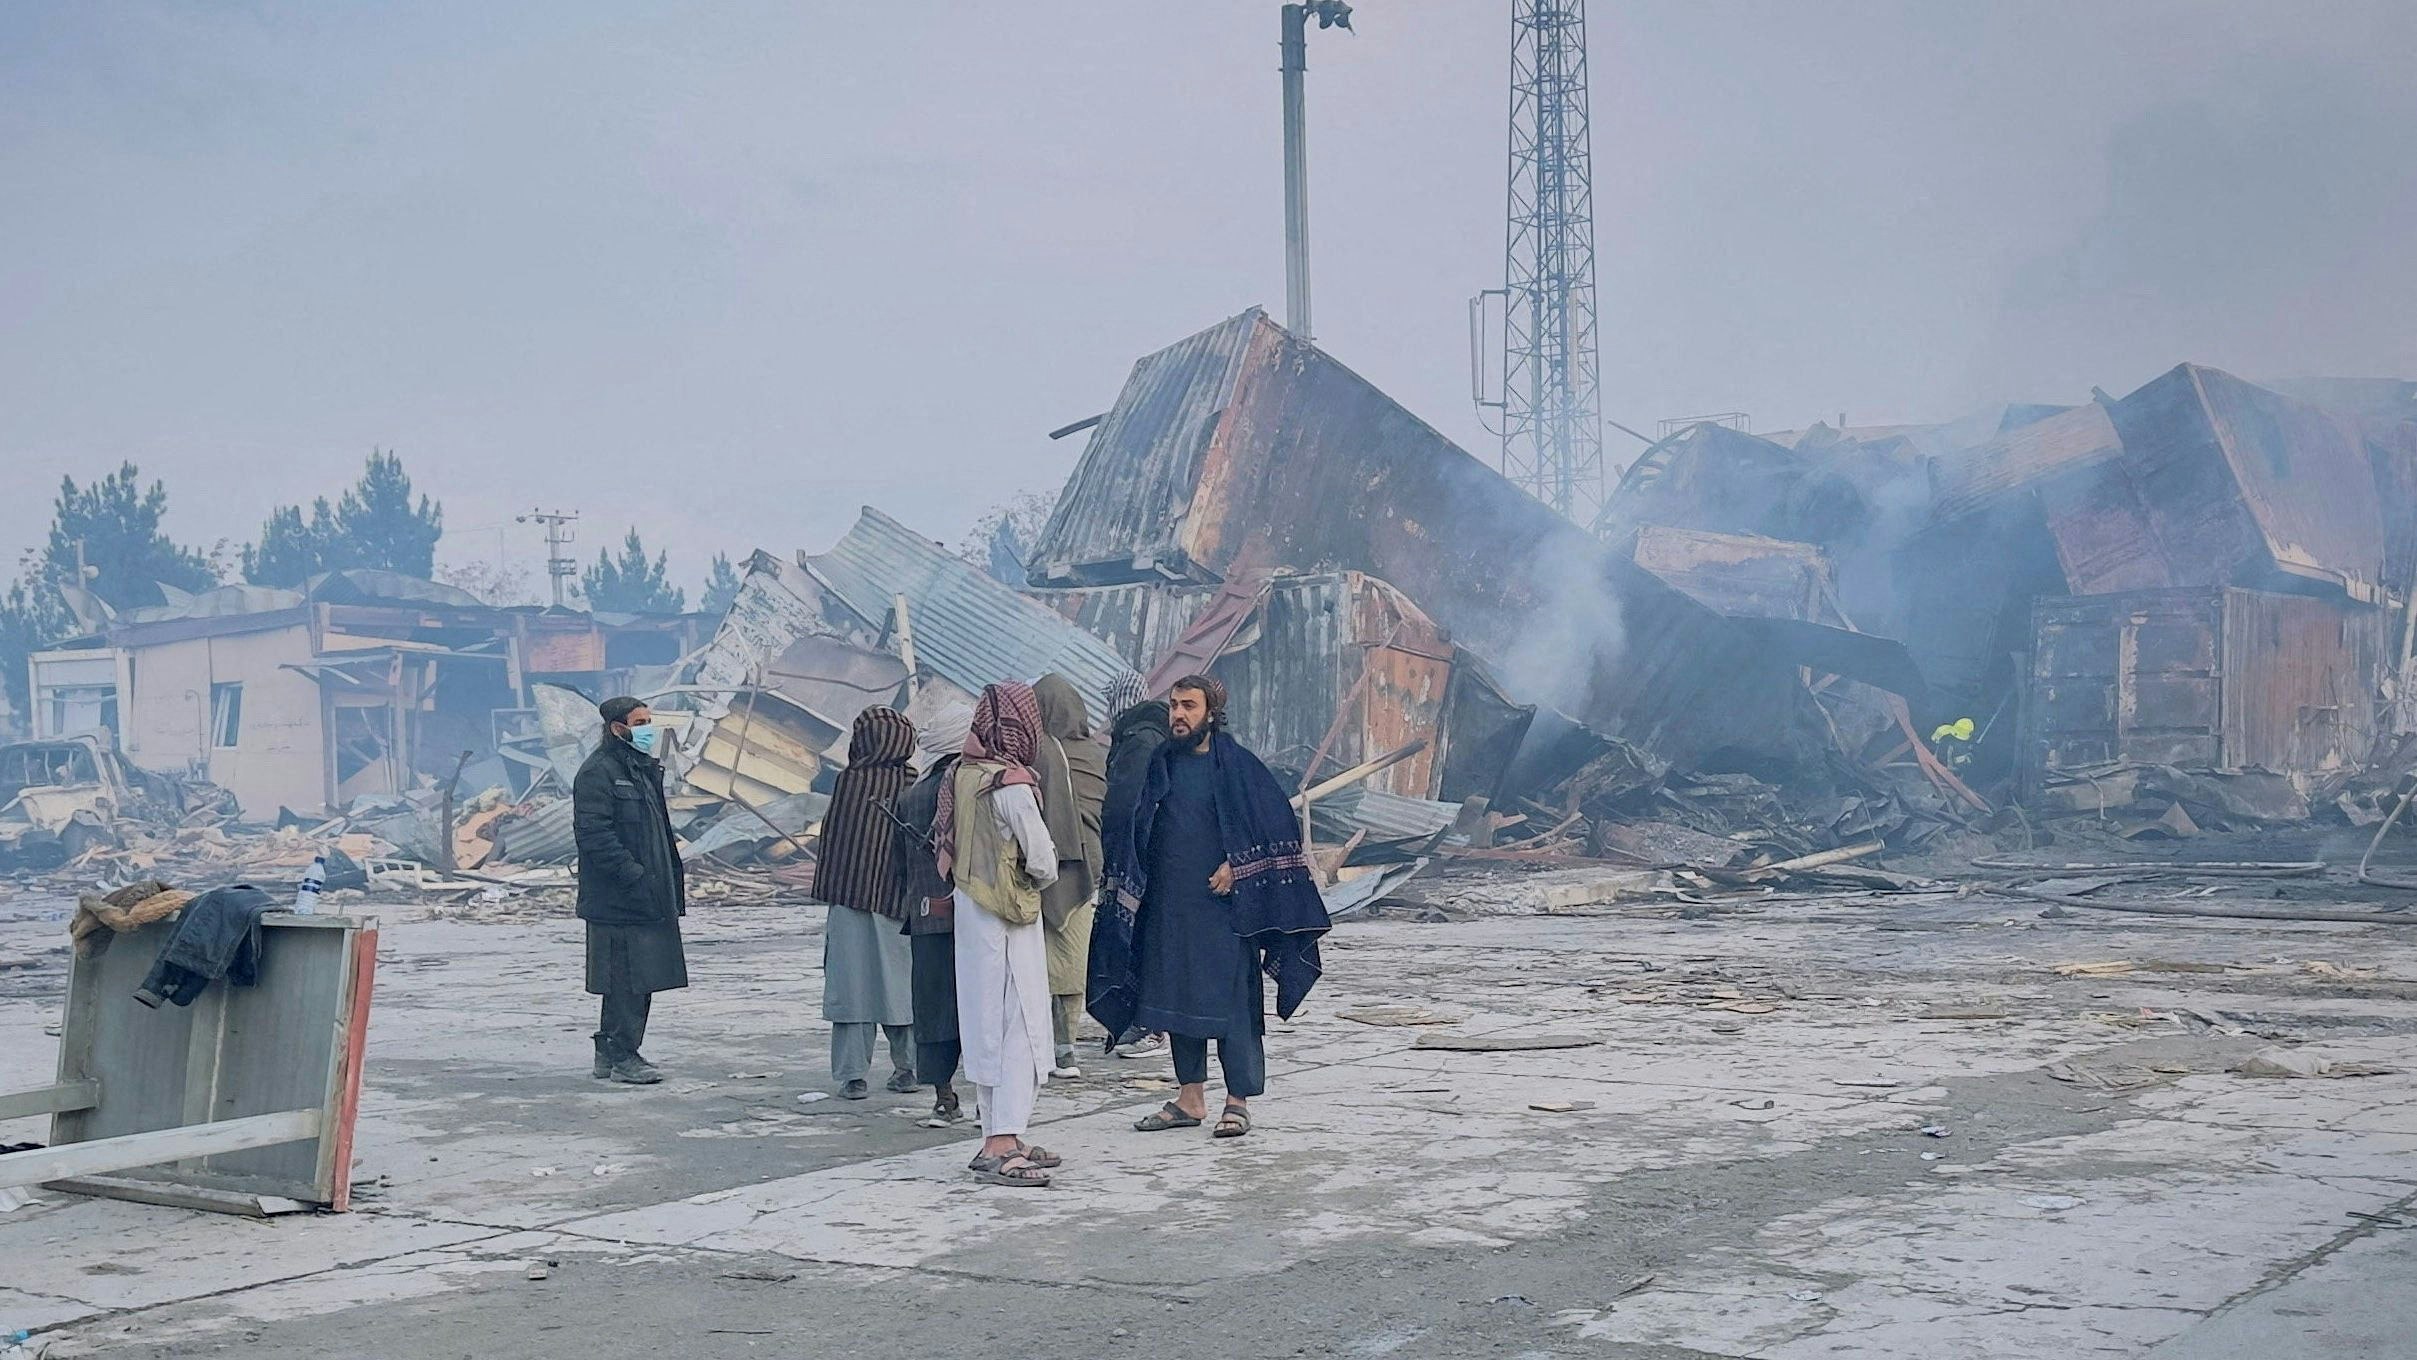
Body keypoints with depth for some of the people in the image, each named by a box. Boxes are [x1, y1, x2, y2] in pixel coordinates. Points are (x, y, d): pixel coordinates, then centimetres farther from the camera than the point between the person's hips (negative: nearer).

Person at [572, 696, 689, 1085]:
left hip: (649, 897, 10)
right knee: (626, 978, -7)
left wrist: (673, 876, 19)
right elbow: (594, 833, -19)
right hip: (618, 902, -10)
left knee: (639, 977, 12)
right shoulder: (597, 772, -11)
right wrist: (633, 875, -23)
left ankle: (609, 1054, 21)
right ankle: (621, 1057, 0)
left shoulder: (644, 769, 19)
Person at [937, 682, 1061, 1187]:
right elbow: (1042, 860, -16)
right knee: (1020, 1026, -4)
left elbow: (943, 839, 11)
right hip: (1008, 917, -8)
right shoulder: (1011, 784, -18)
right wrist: (1040, 879, 5)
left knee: (986, 1024, 13)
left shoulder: (962, 773, 4)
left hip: (969, 907, 8)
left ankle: (999, 1140, 20)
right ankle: (1001, 1148, -8)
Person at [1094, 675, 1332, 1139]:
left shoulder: (1236, 764, -3)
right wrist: (1127, 885, 5)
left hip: (1224, 904, -5)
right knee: (1176, 995, 8)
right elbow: (1131, 830, 16)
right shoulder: (1159, 765, 10)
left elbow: (1280, 822, -4)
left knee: (1232, 997, -6)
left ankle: (1238, 1101, 1)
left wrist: (1237, 865, -11)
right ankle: (1190, 1099, 17)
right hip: (1168, 905, 5)